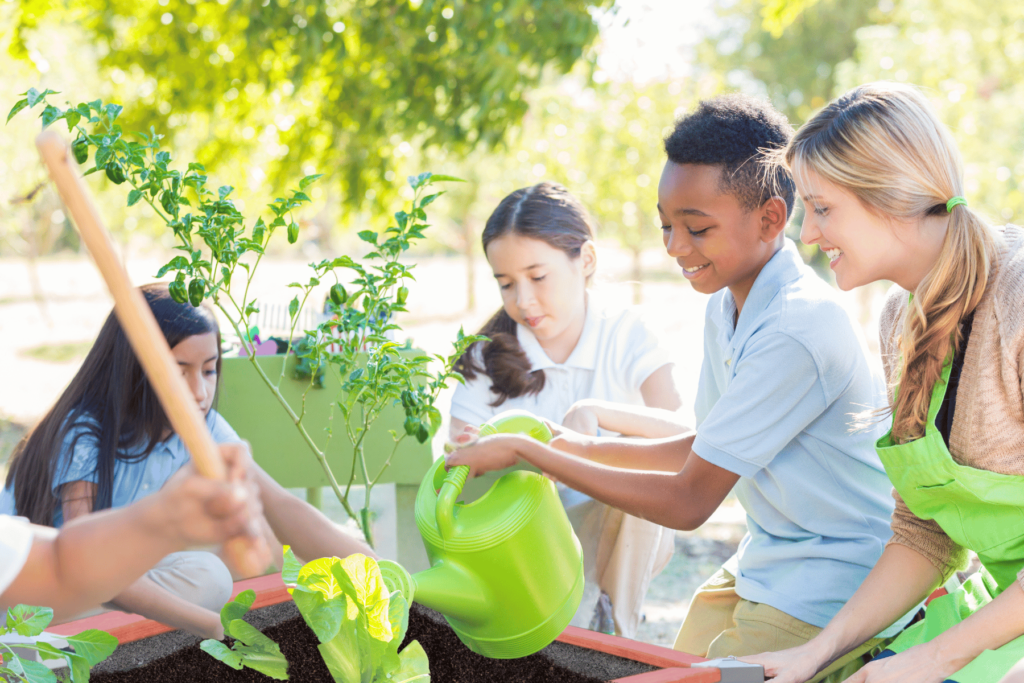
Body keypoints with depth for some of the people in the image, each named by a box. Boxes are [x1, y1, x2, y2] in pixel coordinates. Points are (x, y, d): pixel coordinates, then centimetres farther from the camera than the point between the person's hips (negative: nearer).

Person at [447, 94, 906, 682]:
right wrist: (585, 448, 6)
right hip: (759, 567, 8)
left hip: (834, 592, -8)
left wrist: (526, 452, -17)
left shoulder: (800, 331, -26)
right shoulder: (727, 305, 3)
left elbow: (689, 501, -22)